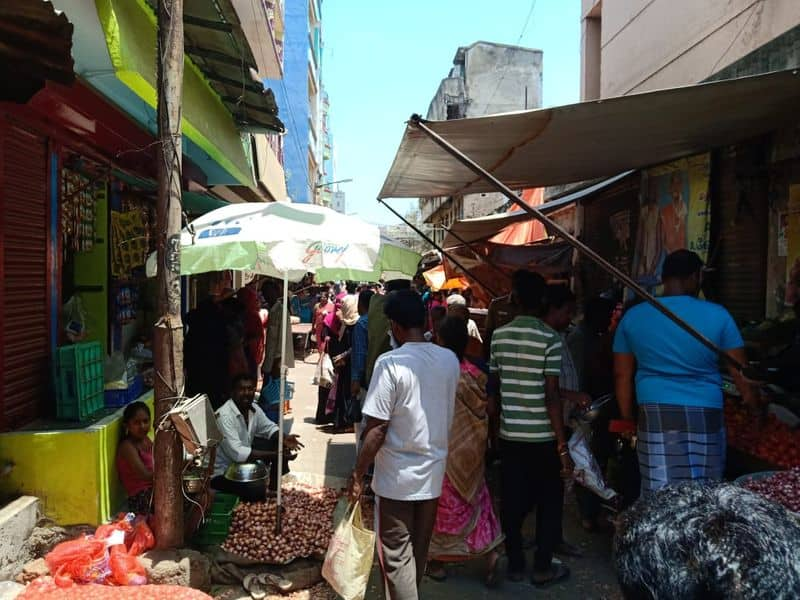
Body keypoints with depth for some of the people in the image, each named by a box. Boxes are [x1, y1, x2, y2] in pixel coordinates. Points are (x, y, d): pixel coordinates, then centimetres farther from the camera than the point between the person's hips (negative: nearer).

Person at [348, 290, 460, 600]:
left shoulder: (390, 363, -19)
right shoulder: (450, 360, -3)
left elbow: (377, 428, -18)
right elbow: (447, 417, 7)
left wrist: (357, 475, -9)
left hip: (397, 477, -6)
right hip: (433, 473, 6)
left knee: (397, 556, 9)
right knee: (418, 552, 21)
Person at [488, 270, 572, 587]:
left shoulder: (498, 336, 0)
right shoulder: (550, 339, -13)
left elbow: (493, 387, 6)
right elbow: (552, 396, -16)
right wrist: (563, 446, -11)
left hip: (509, 434, 4)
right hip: (543, 437, -4)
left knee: (512, 501, 14)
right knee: (548, 503, 12)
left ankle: (515, 564, 25)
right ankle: (543, 568, 20)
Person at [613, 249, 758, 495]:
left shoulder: (632, 317, 3)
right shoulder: (718, 316, -1)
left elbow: (622, 376, 7)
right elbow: (740, 372, 4)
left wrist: (629, 420, 16)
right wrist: (755, 408, 19)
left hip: (655, 416, 1)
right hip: (705, 417, 0)